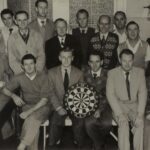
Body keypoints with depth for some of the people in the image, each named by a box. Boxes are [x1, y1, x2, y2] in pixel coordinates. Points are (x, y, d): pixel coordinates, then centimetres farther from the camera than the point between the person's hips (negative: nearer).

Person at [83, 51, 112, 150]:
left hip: (103, 105, 0)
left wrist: (100, 110, -19)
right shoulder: (84, 73, 3)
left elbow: (107, 96, -5)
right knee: (89, 122, -28)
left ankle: (99, 141, 7)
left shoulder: (107, 75, -2)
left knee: (107, 123, -26)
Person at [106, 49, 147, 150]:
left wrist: (140, 114, -15)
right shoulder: (112, 73, -2)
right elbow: (110, 94, -7)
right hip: (119, 105, -1)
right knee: (124, 124, -30)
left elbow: (142, 93, -2)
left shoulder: (140, 72, 3)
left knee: (140, 123, -27)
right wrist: (120, 114, -19)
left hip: (135, 105, 1)